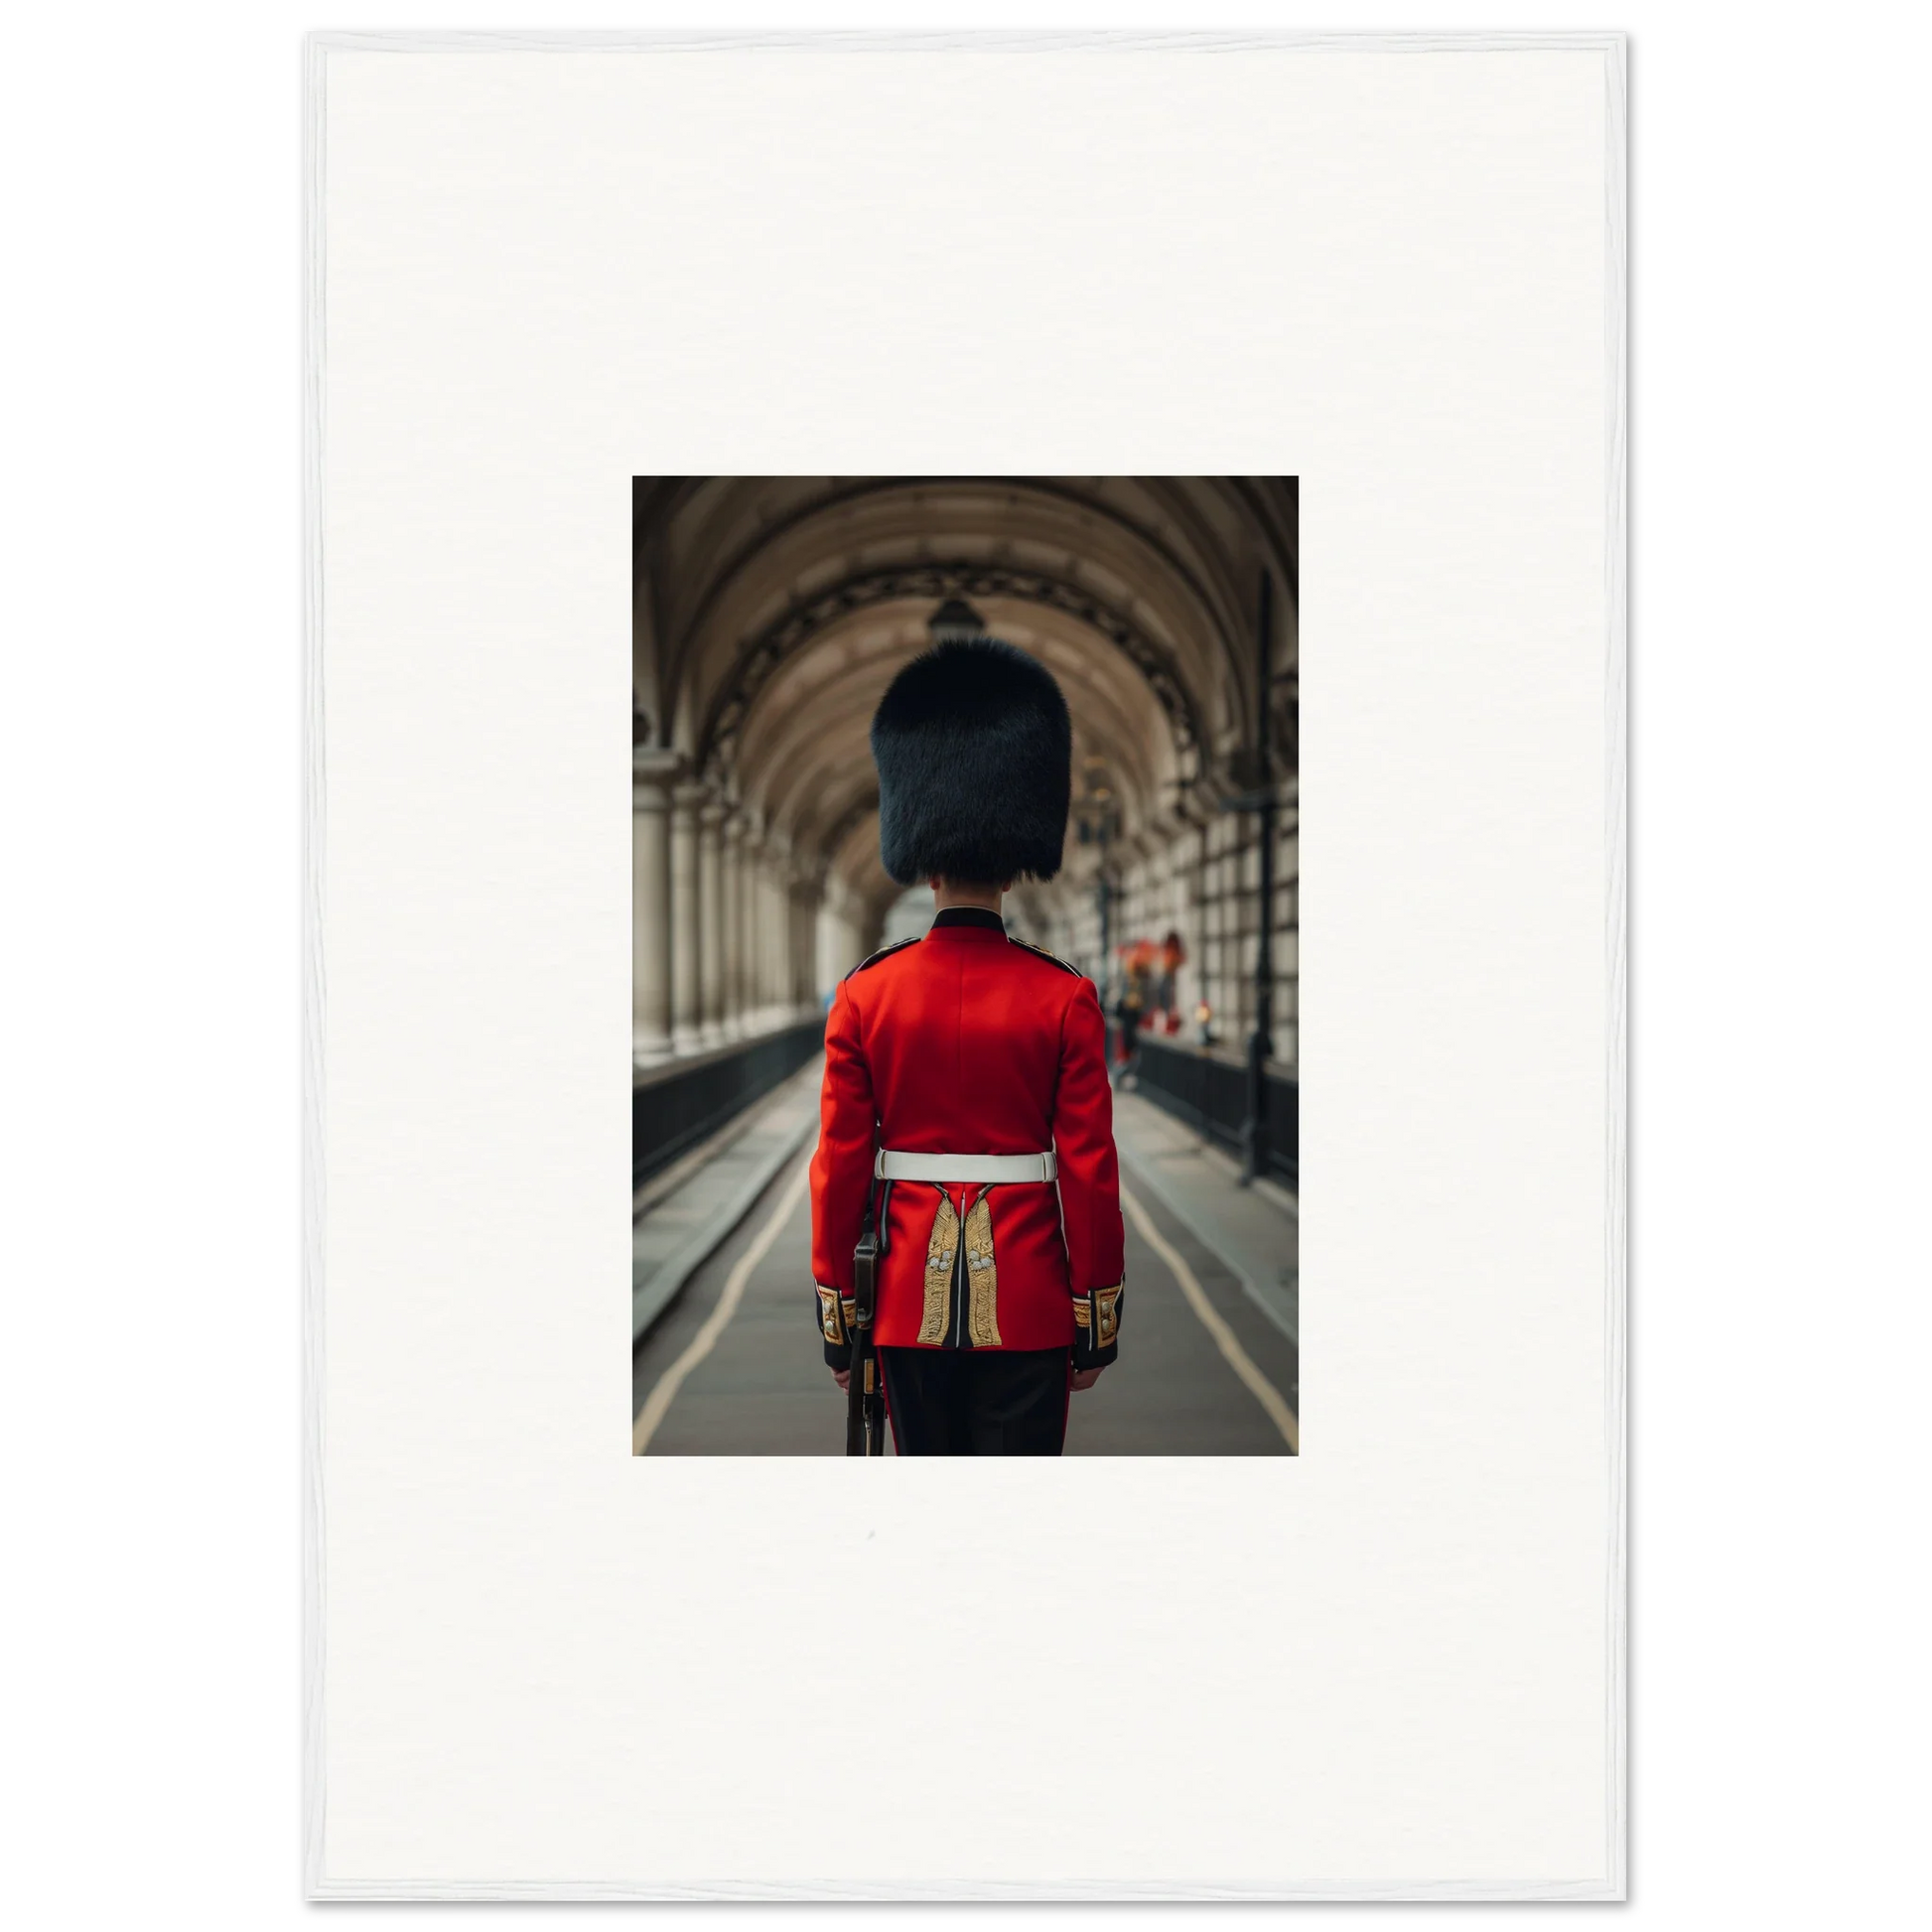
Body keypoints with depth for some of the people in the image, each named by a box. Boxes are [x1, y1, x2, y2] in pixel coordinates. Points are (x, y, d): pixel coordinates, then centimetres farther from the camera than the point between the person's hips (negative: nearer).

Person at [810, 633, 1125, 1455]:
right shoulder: (1064, 997, -7)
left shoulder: (864, 995, -4)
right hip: (1028, 1306, -1)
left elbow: (840, 1168, -2)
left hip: (910, 1297, 2)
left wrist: (834, 1312, 7)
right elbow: (1089, 1171, -7)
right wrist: (1098, 1316, 3)